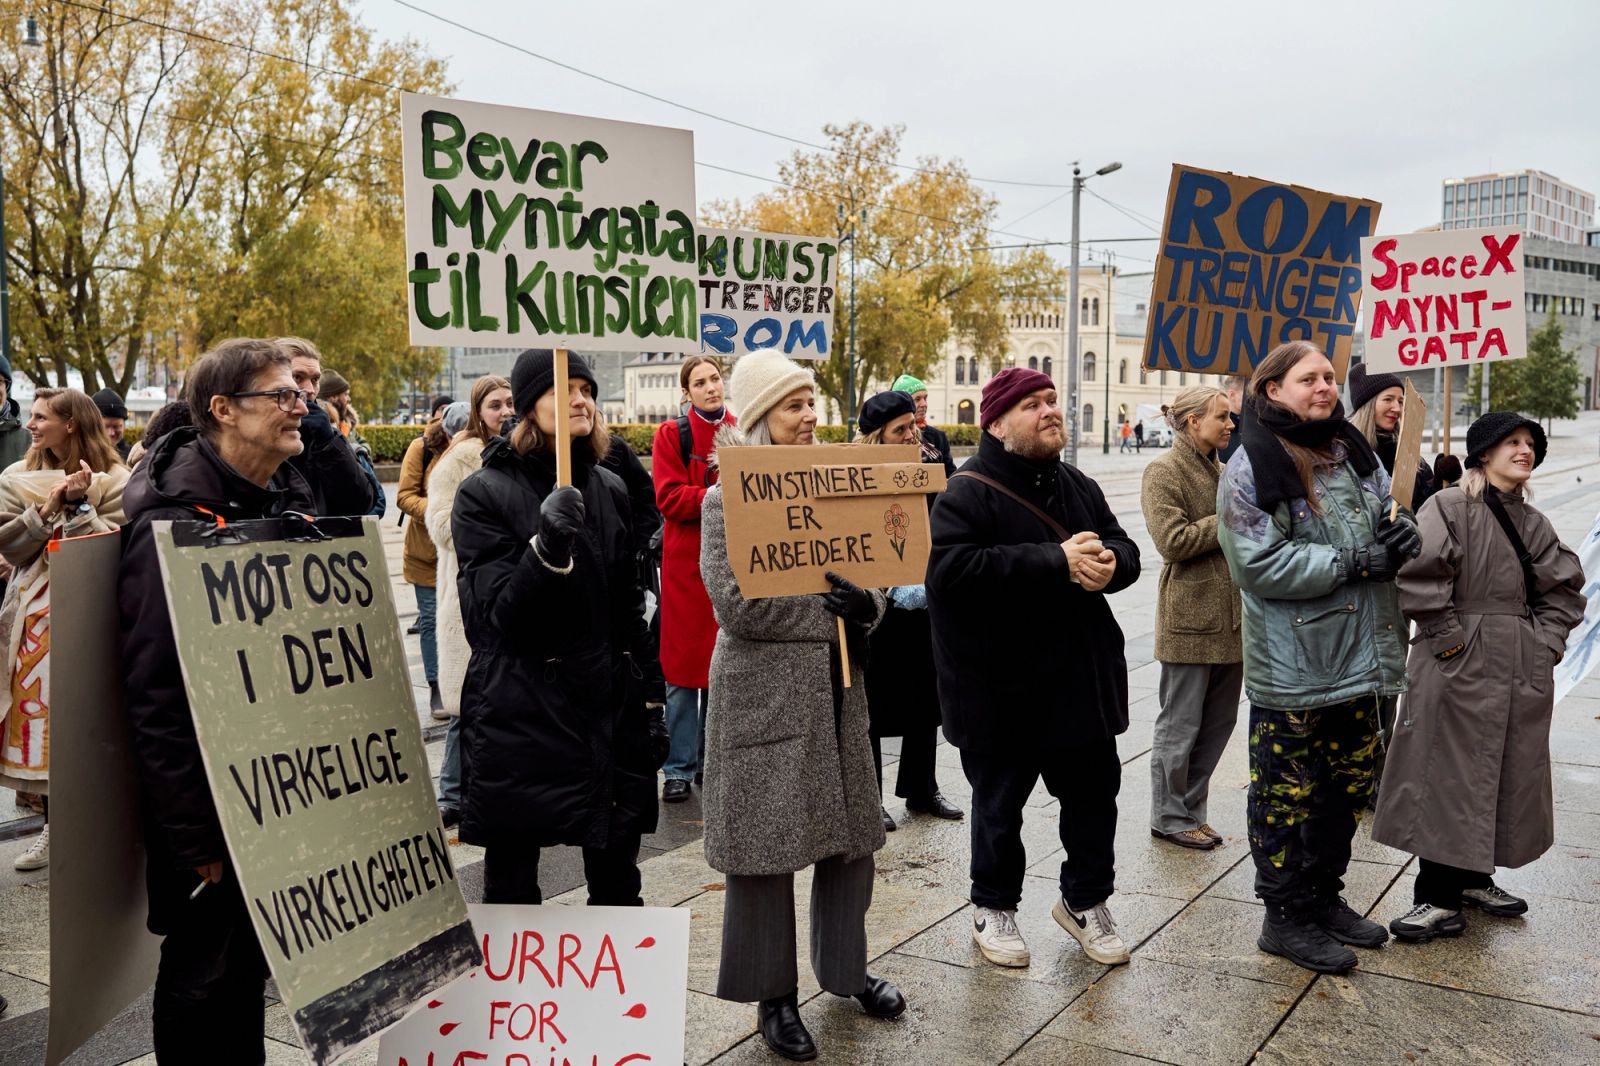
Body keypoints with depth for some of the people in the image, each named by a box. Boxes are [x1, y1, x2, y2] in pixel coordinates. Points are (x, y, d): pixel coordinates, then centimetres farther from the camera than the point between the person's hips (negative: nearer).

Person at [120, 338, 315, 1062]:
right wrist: (193, 839, -21)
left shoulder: (291, 499, 4)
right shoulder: (174, 521, -20)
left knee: (250, 965, 21)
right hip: (211, 807, -7)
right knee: (204, 972, 10)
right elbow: (153, 694, -21)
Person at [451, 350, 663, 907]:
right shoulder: (483, 494, -5)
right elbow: (495, 615, -13)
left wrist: (650, 701, 14)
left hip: (608, 710, 4)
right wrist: (547, 546, -29)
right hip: (518, 719, -4)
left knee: (618, 883, 11)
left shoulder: (610, 490, 9)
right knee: (512, 886, 6)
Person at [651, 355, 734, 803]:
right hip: (686, 562, -3)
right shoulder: (671, 434, 0)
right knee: (683, 666, 0)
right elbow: (669, 497, -10)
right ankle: (678, 769, 9)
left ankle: (712, 761, 22)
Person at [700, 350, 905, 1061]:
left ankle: (844, 967, 34)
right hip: (765, 691, -6)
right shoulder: (726, 501, -8)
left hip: (836, 687, 6)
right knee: (766, 842, 3)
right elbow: (737, 603, -17)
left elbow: (869, 577, 13)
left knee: (851, 831, 13)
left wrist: (863, 607, -9)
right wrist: (828, 605, -15)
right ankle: (774, 995, 19)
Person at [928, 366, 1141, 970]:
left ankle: (1084, 900, 38)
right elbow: (953, 569, -30)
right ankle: (993, 907, 32)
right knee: (999, 806, 11)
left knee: (1093, 795, 17)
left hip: (1082, 682, 6)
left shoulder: (1080, 488, 10)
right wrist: (1056, 563, -28)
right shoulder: (965, 495, -14)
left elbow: (1125, 551, 12)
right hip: (999, 689, -6)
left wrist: (1110, 562, -15)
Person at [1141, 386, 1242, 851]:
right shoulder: (1164, 472, -9)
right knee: (1180, 725, 1)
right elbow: (1173, 540, -19)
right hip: (1190, 619, -8)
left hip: (1230, 617, 8)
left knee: (1219, 723, 12)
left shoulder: (1220, 471, 18)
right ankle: (1171, 817, 14)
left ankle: (1190, 810, 24)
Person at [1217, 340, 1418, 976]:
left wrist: (1397, 538, -2)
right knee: (1286, 796, 3)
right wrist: (1354, 562, -18)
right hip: (1290, 667, -7)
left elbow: (1387, 520, 22)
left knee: (1347, 788, 18)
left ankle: (1324, 897, 35)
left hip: (1359, 660, 7)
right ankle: (1284, 918, 18)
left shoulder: (1355, 454, 10)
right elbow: (1260, 565, -20)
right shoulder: (1251, 470, -12)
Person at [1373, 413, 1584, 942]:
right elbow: (1417, 575, -19)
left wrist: (1547, 642, 5)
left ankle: (1474, 878, 29)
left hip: (1524, 670, 8)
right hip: (1461, 665, -7)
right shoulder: (1450, 507, -8)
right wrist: (1449, 637, -17)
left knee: (1510, 776, 14)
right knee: (1450, 778, -3)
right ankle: (1438, 897, 4)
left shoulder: (1532, 522, 13)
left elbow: (1564, 586, 18)